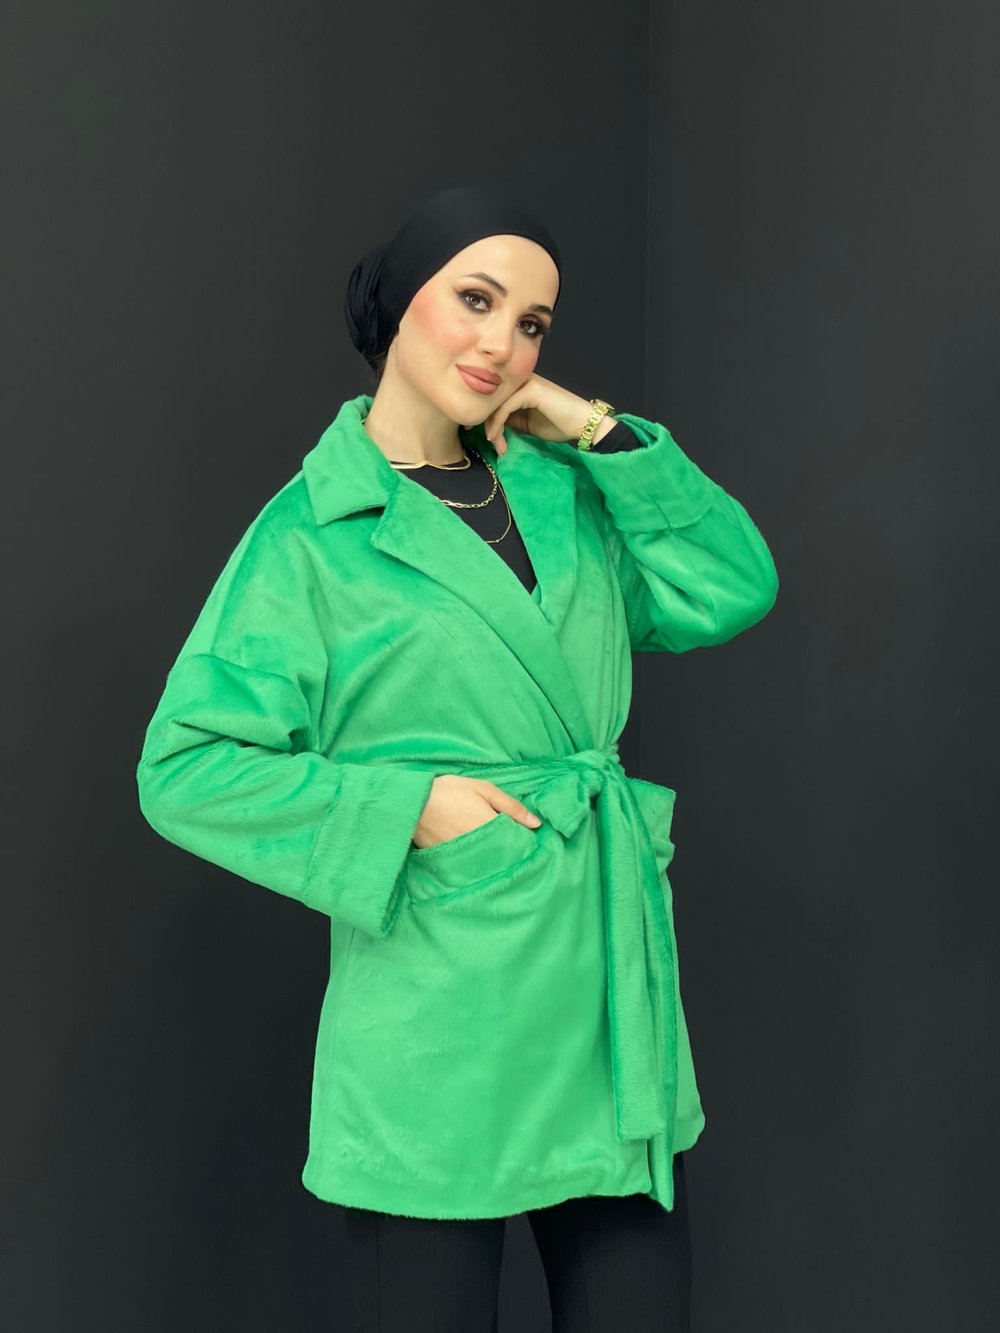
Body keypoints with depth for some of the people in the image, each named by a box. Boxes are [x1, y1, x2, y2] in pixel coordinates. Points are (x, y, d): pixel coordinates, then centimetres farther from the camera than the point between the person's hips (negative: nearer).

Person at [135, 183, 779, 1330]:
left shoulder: (563, 491, 9)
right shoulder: (312, 531, -6)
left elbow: (733, 591, 3)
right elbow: (185, 767, -7)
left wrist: (602, 434, -2)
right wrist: (407, 807, -15)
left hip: (608, 978, 5)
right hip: (442, 1011, -5)